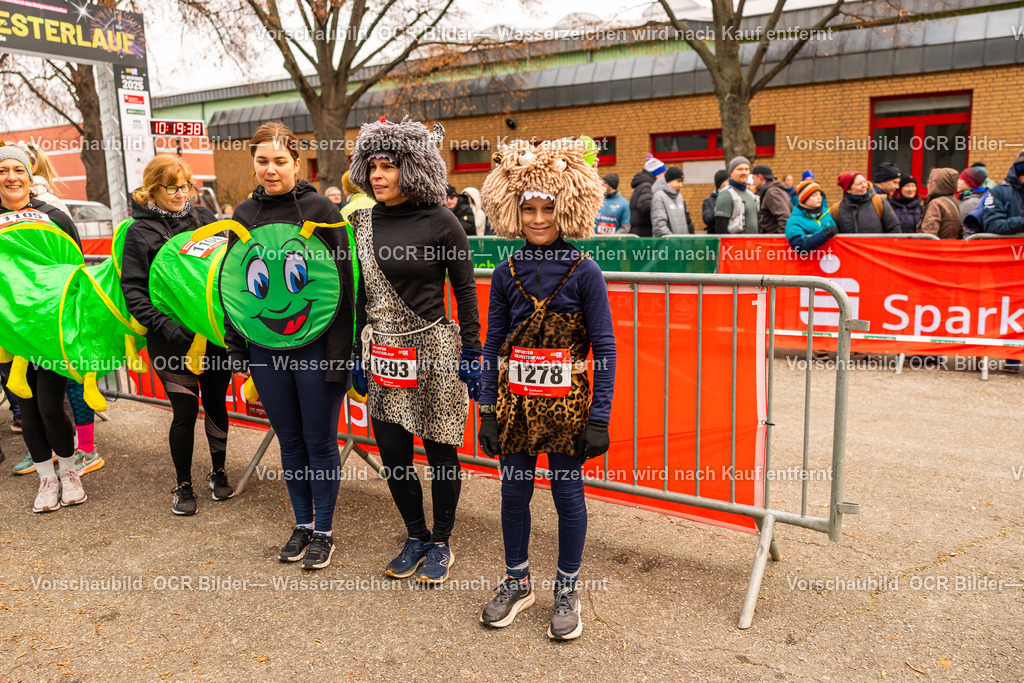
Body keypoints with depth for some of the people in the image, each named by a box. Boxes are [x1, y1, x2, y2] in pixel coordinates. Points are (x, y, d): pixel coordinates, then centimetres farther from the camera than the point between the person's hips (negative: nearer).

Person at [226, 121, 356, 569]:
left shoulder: (319, 208, -5)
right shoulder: (245, 214, 9)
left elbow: (343, 279, -8)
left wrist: (339, 347, -14)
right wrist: (236, 345, 10)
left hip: (315, 345, -4)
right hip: (266, 344, 4)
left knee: (319, 441, 5)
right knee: (290, 440, 14)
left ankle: (323, 531, 21)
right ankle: (302, 524, 29)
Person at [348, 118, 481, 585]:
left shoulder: (439, 222, -8)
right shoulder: (362, 222, 6)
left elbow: (465, 289, -4)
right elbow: (359, 292, 12)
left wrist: (472, 351, -6)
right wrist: (358, 352, 11)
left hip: (434, 352, -4)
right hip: (383, 354, 5)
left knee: (440, 450, 7)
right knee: (392, 452, 9)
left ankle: (441, 544, 26)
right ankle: (416, 537, 31)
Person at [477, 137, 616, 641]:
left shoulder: (583, 271, -7)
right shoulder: (506, 273, 2)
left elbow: (604, 349, -6)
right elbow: (492, 345, 6)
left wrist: (599, 417, -10)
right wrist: (488, 408, 2)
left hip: (565, 402, -3)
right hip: (514, 401, 3)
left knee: (567, 493, 8)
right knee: (514, 491, 12)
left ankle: (567, 591, 27)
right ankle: (517, 582, 33)